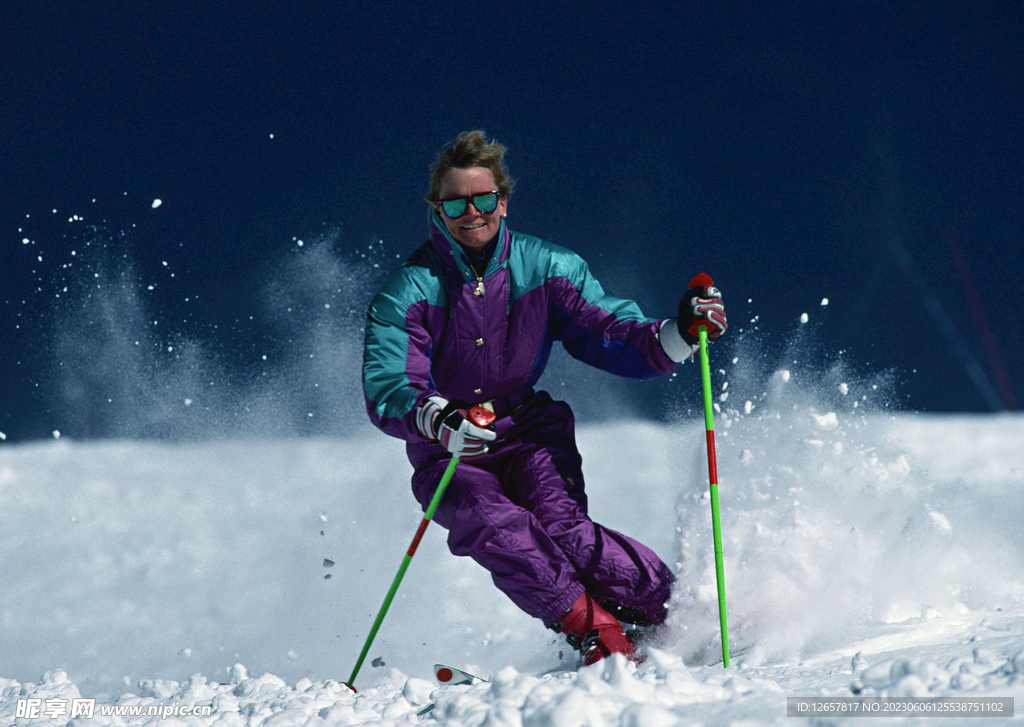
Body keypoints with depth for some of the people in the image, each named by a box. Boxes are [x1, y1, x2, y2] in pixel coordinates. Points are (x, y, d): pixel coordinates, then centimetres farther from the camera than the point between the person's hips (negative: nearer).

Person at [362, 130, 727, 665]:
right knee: (496, 529, -32)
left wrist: (678, 335, -24)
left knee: (559, 524, -28)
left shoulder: (546, 269, -1)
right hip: (449, 456, -1)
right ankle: (596, 632, -30)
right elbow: (386, 390, -20)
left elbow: (614, 338, -3)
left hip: (530, 431, 1)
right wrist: (436, 419, -43)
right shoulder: (407, 292, -9)